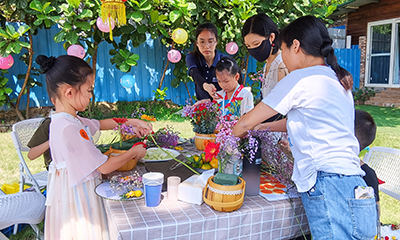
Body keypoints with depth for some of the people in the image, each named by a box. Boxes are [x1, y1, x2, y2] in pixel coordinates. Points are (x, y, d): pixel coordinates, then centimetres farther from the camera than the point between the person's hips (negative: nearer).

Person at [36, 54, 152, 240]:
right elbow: (104, 167, -24)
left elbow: (99, 124, 19)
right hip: (77, 198, -9)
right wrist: (133, 152, -9)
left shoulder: (68, 120, 1)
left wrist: (130, 122, 13)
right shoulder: (69, 129, -28)